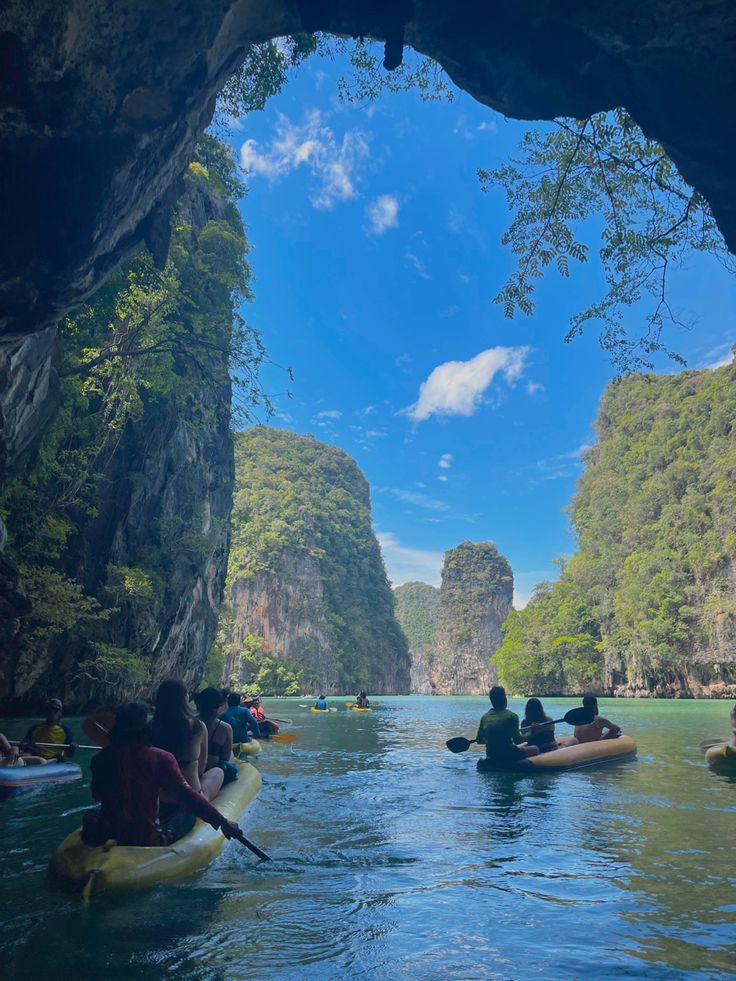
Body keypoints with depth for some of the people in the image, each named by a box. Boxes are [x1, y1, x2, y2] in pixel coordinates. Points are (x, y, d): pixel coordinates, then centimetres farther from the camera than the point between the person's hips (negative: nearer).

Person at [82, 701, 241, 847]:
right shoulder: (160, 758, -14)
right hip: (148, 840, -3)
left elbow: (97, 796, 11)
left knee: (90, 816, 33)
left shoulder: (101, 758, -6)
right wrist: (222, 821, -18)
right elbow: (185, 794, -21)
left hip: (107, 839, 4)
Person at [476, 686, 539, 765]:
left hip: (491, 757, 6)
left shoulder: (485, 717, 2)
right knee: (536, 749, 12)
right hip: (507, 756, -6)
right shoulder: (511, 716, -14)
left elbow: (478, 740, 7)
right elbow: (518, 740, -17)